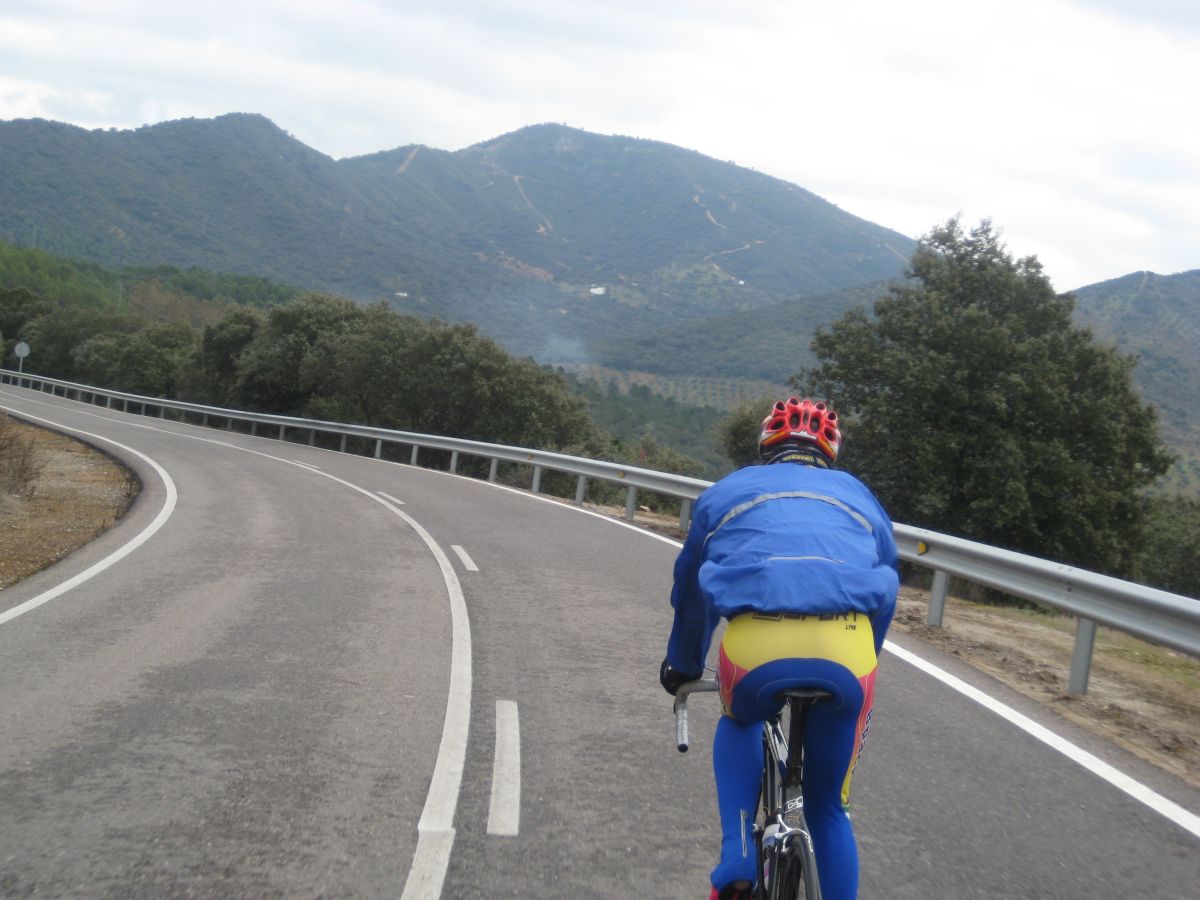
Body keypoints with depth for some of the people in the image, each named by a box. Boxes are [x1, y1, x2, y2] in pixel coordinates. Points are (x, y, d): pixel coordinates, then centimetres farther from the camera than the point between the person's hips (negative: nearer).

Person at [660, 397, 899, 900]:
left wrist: (682, 665, 58)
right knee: (827, 806, 23)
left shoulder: (728, 491, 32)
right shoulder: (858, 497, 33)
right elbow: (885, 592, 41)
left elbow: (691, 589, 42)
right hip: (847, 653, 1)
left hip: (754, 649, 0)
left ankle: (738, 859, 15)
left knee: (739, 722, 35)